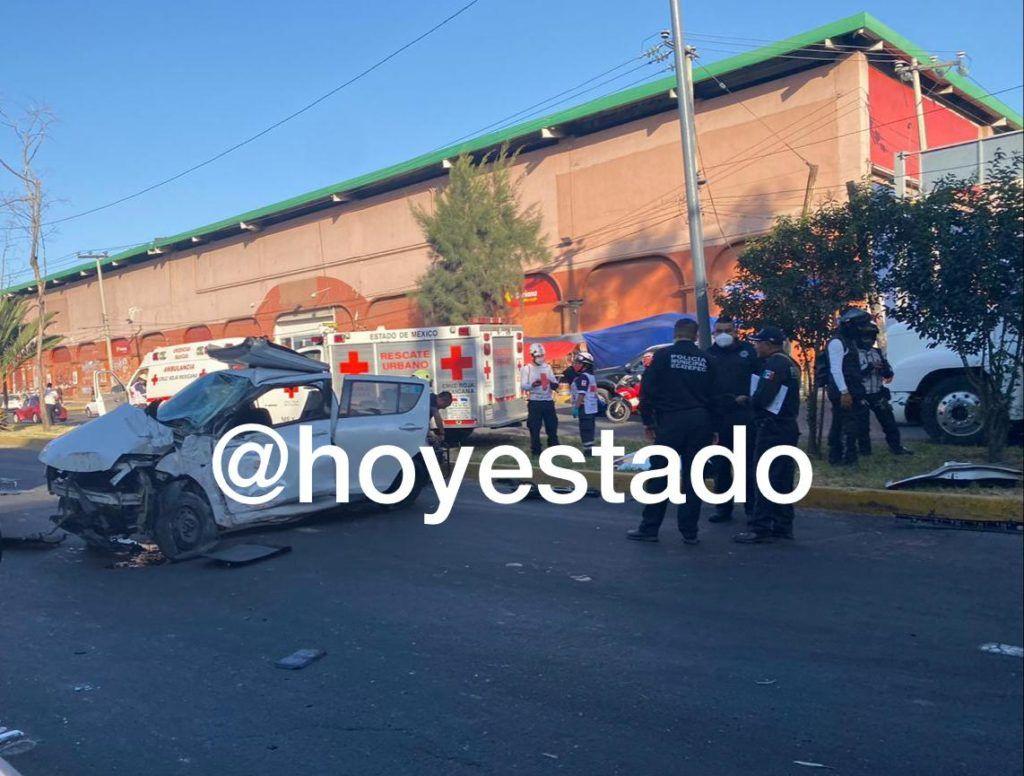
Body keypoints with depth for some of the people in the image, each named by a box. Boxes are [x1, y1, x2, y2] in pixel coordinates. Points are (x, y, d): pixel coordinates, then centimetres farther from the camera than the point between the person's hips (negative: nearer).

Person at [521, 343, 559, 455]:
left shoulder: (548, 367, 11)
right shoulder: (527, 368, -2)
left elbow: (554, 382, 16)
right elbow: (523, 385, -7)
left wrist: (554, 384, -8)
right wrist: (532, 385, -27)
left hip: (548, 401, 4)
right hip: (534, 402, -4)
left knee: (552, 425, 8)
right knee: (534, 427, 0)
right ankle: (535, 450, 9)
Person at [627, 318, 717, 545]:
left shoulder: (663, 355, -2)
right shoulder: (706, 360, 7)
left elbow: (647, 389, -4)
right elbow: (714, 395, 8)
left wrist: (648, 420, 3)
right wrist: (712, 428, 12)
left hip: (670, 422, -3)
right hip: (700, 422, 3)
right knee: (693, 476, 8)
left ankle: (649, 528, 7)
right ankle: (689, 531, 10)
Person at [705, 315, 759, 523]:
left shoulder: (748, 351, 5)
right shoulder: (709, 355, 9)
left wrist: (749, 397, -10)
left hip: (745, 416, -2)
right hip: (718, 418, 2)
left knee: (749, 463, 1)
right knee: (720, 466, 9)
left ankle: (752, 508, 9)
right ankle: (723, 508, 19)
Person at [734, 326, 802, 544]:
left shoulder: (774, 364, -13)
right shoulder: (790, 363, 18)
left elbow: (762, 398, -21)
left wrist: (748, 400, -1)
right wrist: (755, 401, 14)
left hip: (772, 429, -10)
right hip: (789, 427, 10)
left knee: (764, 479, -8)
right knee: (783, 480, 12)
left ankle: (759, 527, -8)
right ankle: (783, 526, 17)